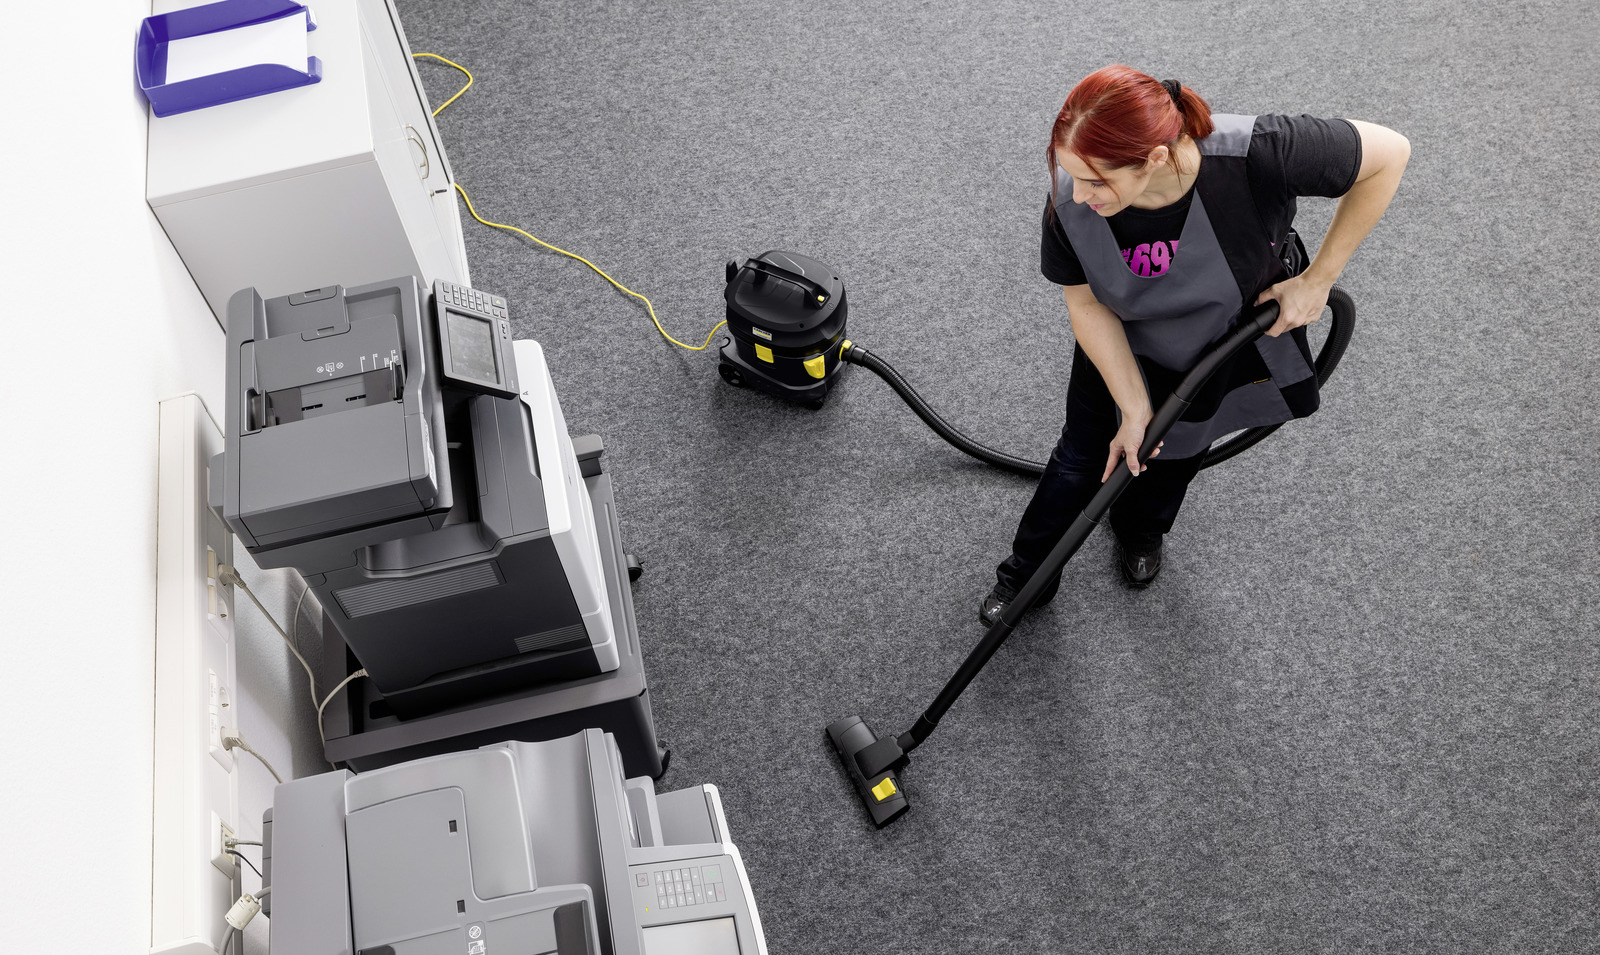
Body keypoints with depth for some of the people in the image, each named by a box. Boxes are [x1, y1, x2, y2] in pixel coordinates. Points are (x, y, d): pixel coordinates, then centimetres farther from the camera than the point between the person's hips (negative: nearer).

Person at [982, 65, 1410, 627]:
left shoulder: (1255, 157, -45)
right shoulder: (1069, 203, -36)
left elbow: (1389, 152, -29)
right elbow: (1086, 305, -19)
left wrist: (1317, 279, -25)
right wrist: (1133, 406, -20)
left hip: (1229, 342, 0)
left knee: (1173, 452, 24)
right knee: (1083, 455, 16)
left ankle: (1141, 530, 60)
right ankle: (1026, 572, 42)